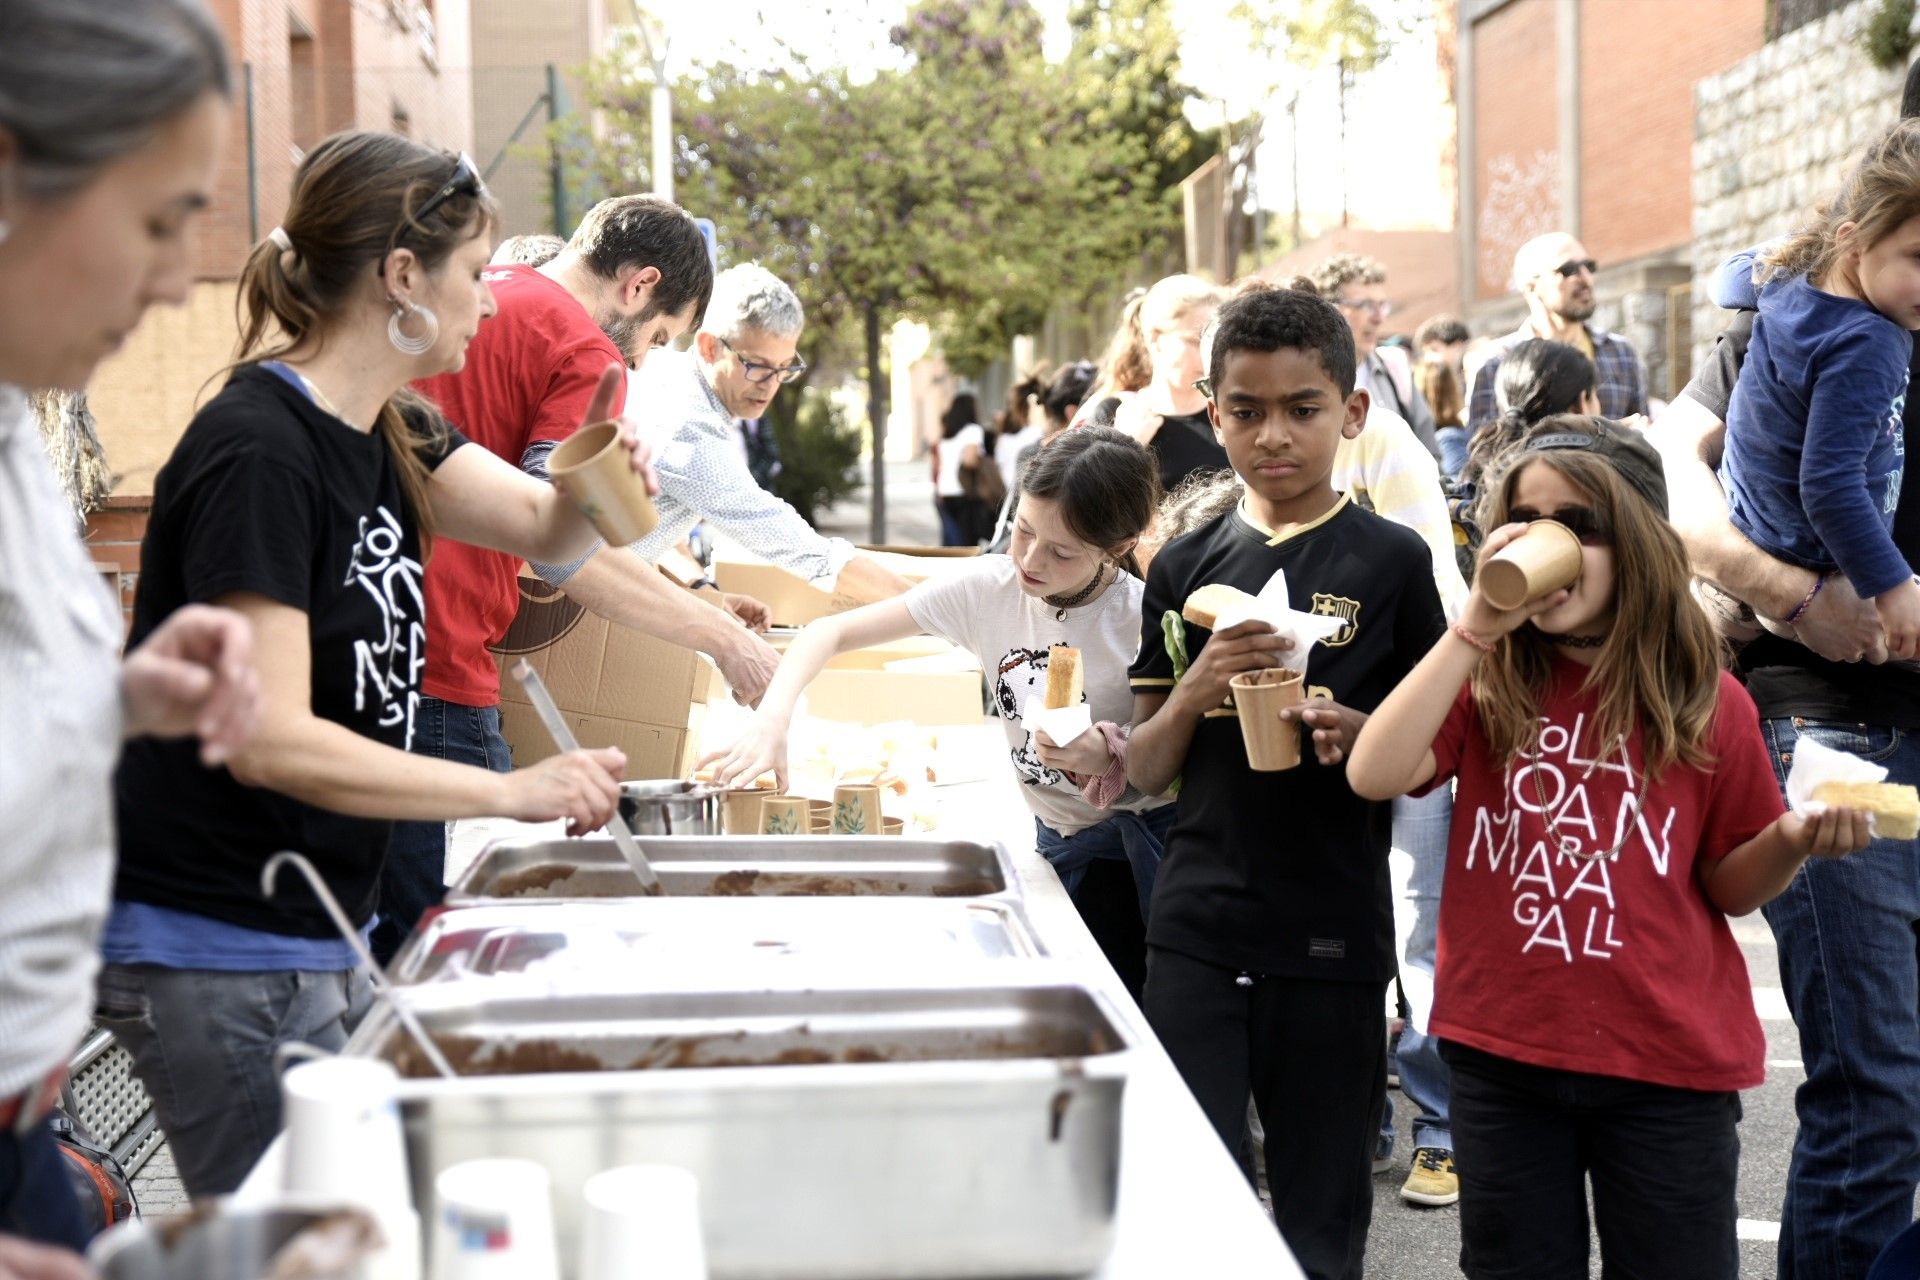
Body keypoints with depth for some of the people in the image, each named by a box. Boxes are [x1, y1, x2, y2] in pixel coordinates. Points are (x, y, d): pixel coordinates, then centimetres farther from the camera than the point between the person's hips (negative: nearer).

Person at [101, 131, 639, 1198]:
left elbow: (551, 532, 11)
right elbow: (270, 741, -25)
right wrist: (511, 792, -24)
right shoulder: (259, 451, -21)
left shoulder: (388, 430, 7)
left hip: (319, 936, 9)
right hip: (216, 955, -9)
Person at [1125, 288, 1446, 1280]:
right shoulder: (1186, 567, 7)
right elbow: (1145, 771, 7)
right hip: (1196, 933, 2)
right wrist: (1197, 689, -11)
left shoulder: (1393, 562, -1)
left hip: (1334, 938, -1)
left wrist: (1356, 736, -17)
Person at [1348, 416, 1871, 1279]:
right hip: (1500, 1054, 1)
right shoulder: (1485, 679, -2)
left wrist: (1793, 841, -15)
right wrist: (1474, 627, -20)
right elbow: (1373, 776, -19)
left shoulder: (1704, 700, -3)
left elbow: (1727, 885, 6)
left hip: (1669, 1064, -1)